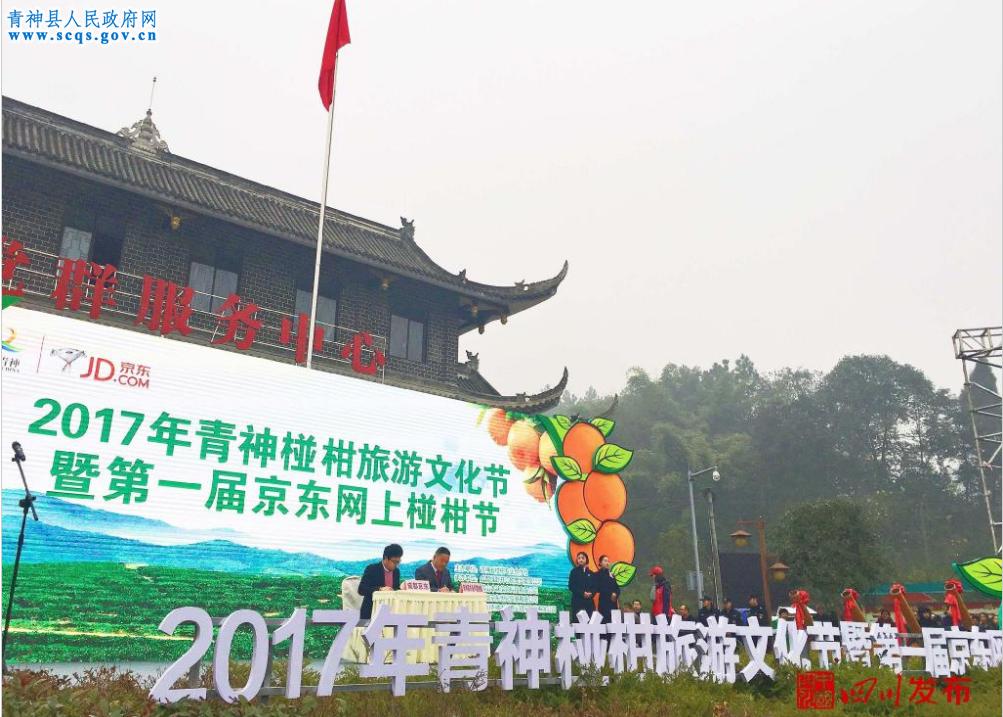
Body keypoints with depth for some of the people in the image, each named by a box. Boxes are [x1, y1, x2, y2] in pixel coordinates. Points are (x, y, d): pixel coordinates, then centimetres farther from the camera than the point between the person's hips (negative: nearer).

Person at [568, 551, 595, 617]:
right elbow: (571, 586, -3)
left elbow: (595, 587, 12)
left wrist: (590, 593, -9)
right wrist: (582, 593, -13)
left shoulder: (590, 573, 16)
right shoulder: (574, 571, 5)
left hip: (589, 601, 3)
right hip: (577, 601, -3)